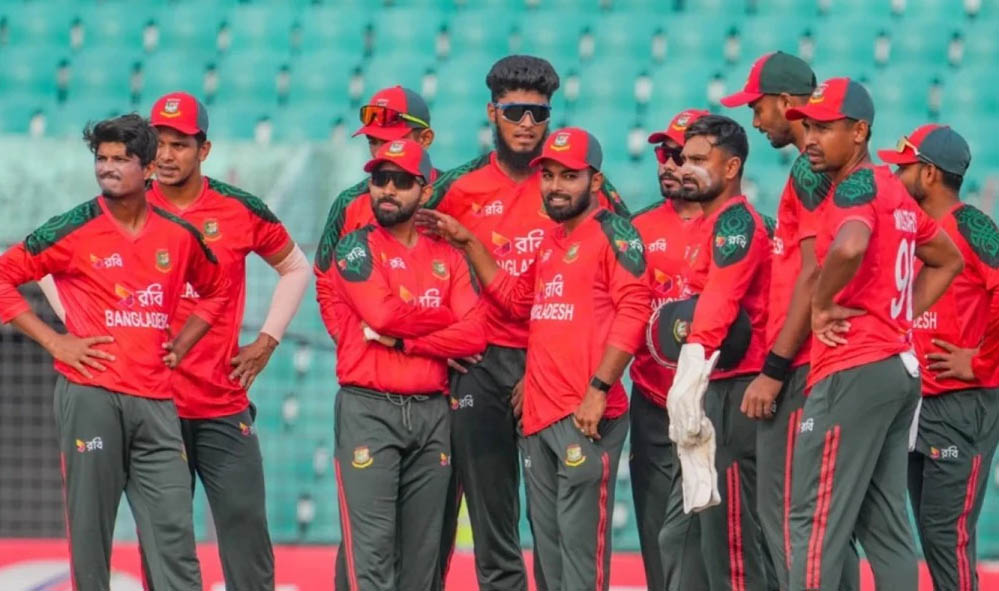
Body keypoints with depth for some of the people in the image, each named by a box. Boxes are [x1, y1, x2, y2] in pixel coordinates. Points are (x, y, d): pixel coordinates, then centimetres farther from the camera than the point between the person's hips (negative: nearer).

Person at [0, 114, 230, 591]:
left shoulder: (179, 235, 8)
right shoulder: (74, 230, -2)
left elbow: (216, 290, 27)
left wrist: (181, 344, 13)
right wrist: (53, 341, -5)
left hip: (155, 399, 3)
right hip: (90, 394, -3)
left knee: (173, 529, -2)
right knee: (90, 528, -2)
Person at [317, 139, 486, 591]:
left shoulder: (447, 258, 13)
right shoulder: (355, 249, 2)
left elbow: (474, 335, -1)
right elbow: (383, 313, -15)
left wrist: (402, 340, -11)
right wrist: (445, 322, 0)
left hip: (432, 413, 4)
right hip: (369, 411, -4)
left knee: (422, 552, 6)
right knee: (370, 549, -12)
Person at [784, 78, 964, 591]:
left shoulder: (857, 186, -11)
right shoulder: (892, 189, 18)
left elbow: (850, 246, -34)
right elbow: (948, 260, 31)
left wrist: (820, 305, -18)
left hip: (853, 370, -10)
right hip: (901, 367, 10)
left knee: (814, 520, -10)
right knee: (885, 525, 10)